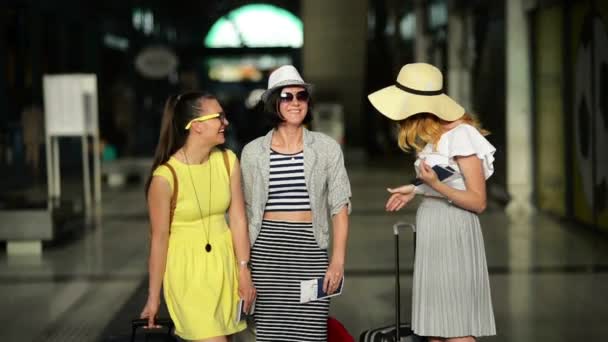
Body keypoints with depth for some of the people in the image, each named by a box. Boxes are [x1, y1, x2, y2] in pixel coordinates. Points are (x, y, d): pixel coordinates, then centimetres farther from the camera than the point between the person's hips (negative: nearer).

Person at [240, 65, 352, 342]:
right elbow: (246, 212, 11)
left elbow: (339, 208, 3)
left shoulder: (327, 148, 3)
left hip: (310, 249, -1)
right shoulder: (253, 152, 6)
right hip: (267, 249, 1)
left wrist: (337, 260, -4)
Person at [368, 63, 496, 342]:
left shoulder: (461, 135, -15)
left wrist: (435, 185, -26)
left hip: (453, 232, -9)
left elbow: (478, 201, -15)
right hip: (431, 234, 9)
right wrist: (416, 191, 16)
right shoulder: (433, 134, 11)